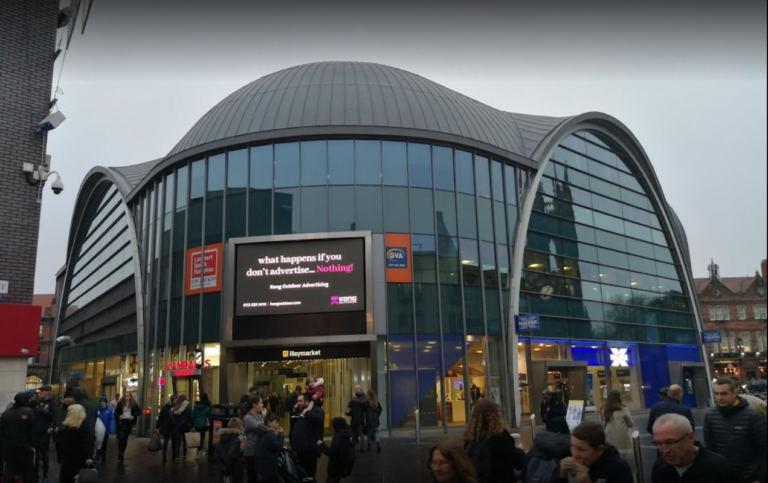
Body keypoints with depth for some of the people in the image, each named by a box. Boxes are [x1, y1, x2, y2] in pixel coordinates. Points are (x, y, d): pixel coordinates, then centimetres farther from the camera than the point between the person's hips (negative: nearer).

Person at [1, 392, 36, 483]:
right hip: (24, 447, -4)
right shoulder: (28, 412, -10)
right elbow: (32, 430, -11)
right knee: (27, 471, 7)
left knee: (8, 470, 12)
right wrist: (33, 445, -4)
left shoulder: (6, 413, 3)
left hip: (8, 447, 4)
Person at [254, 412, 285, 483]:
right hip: (269, 467, -10)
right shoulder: (270, 435, -20)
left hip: (262, 465, 10)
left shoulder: (262, 433, 13)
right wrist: (281, 434, -8)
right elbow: (278, 447, -16)